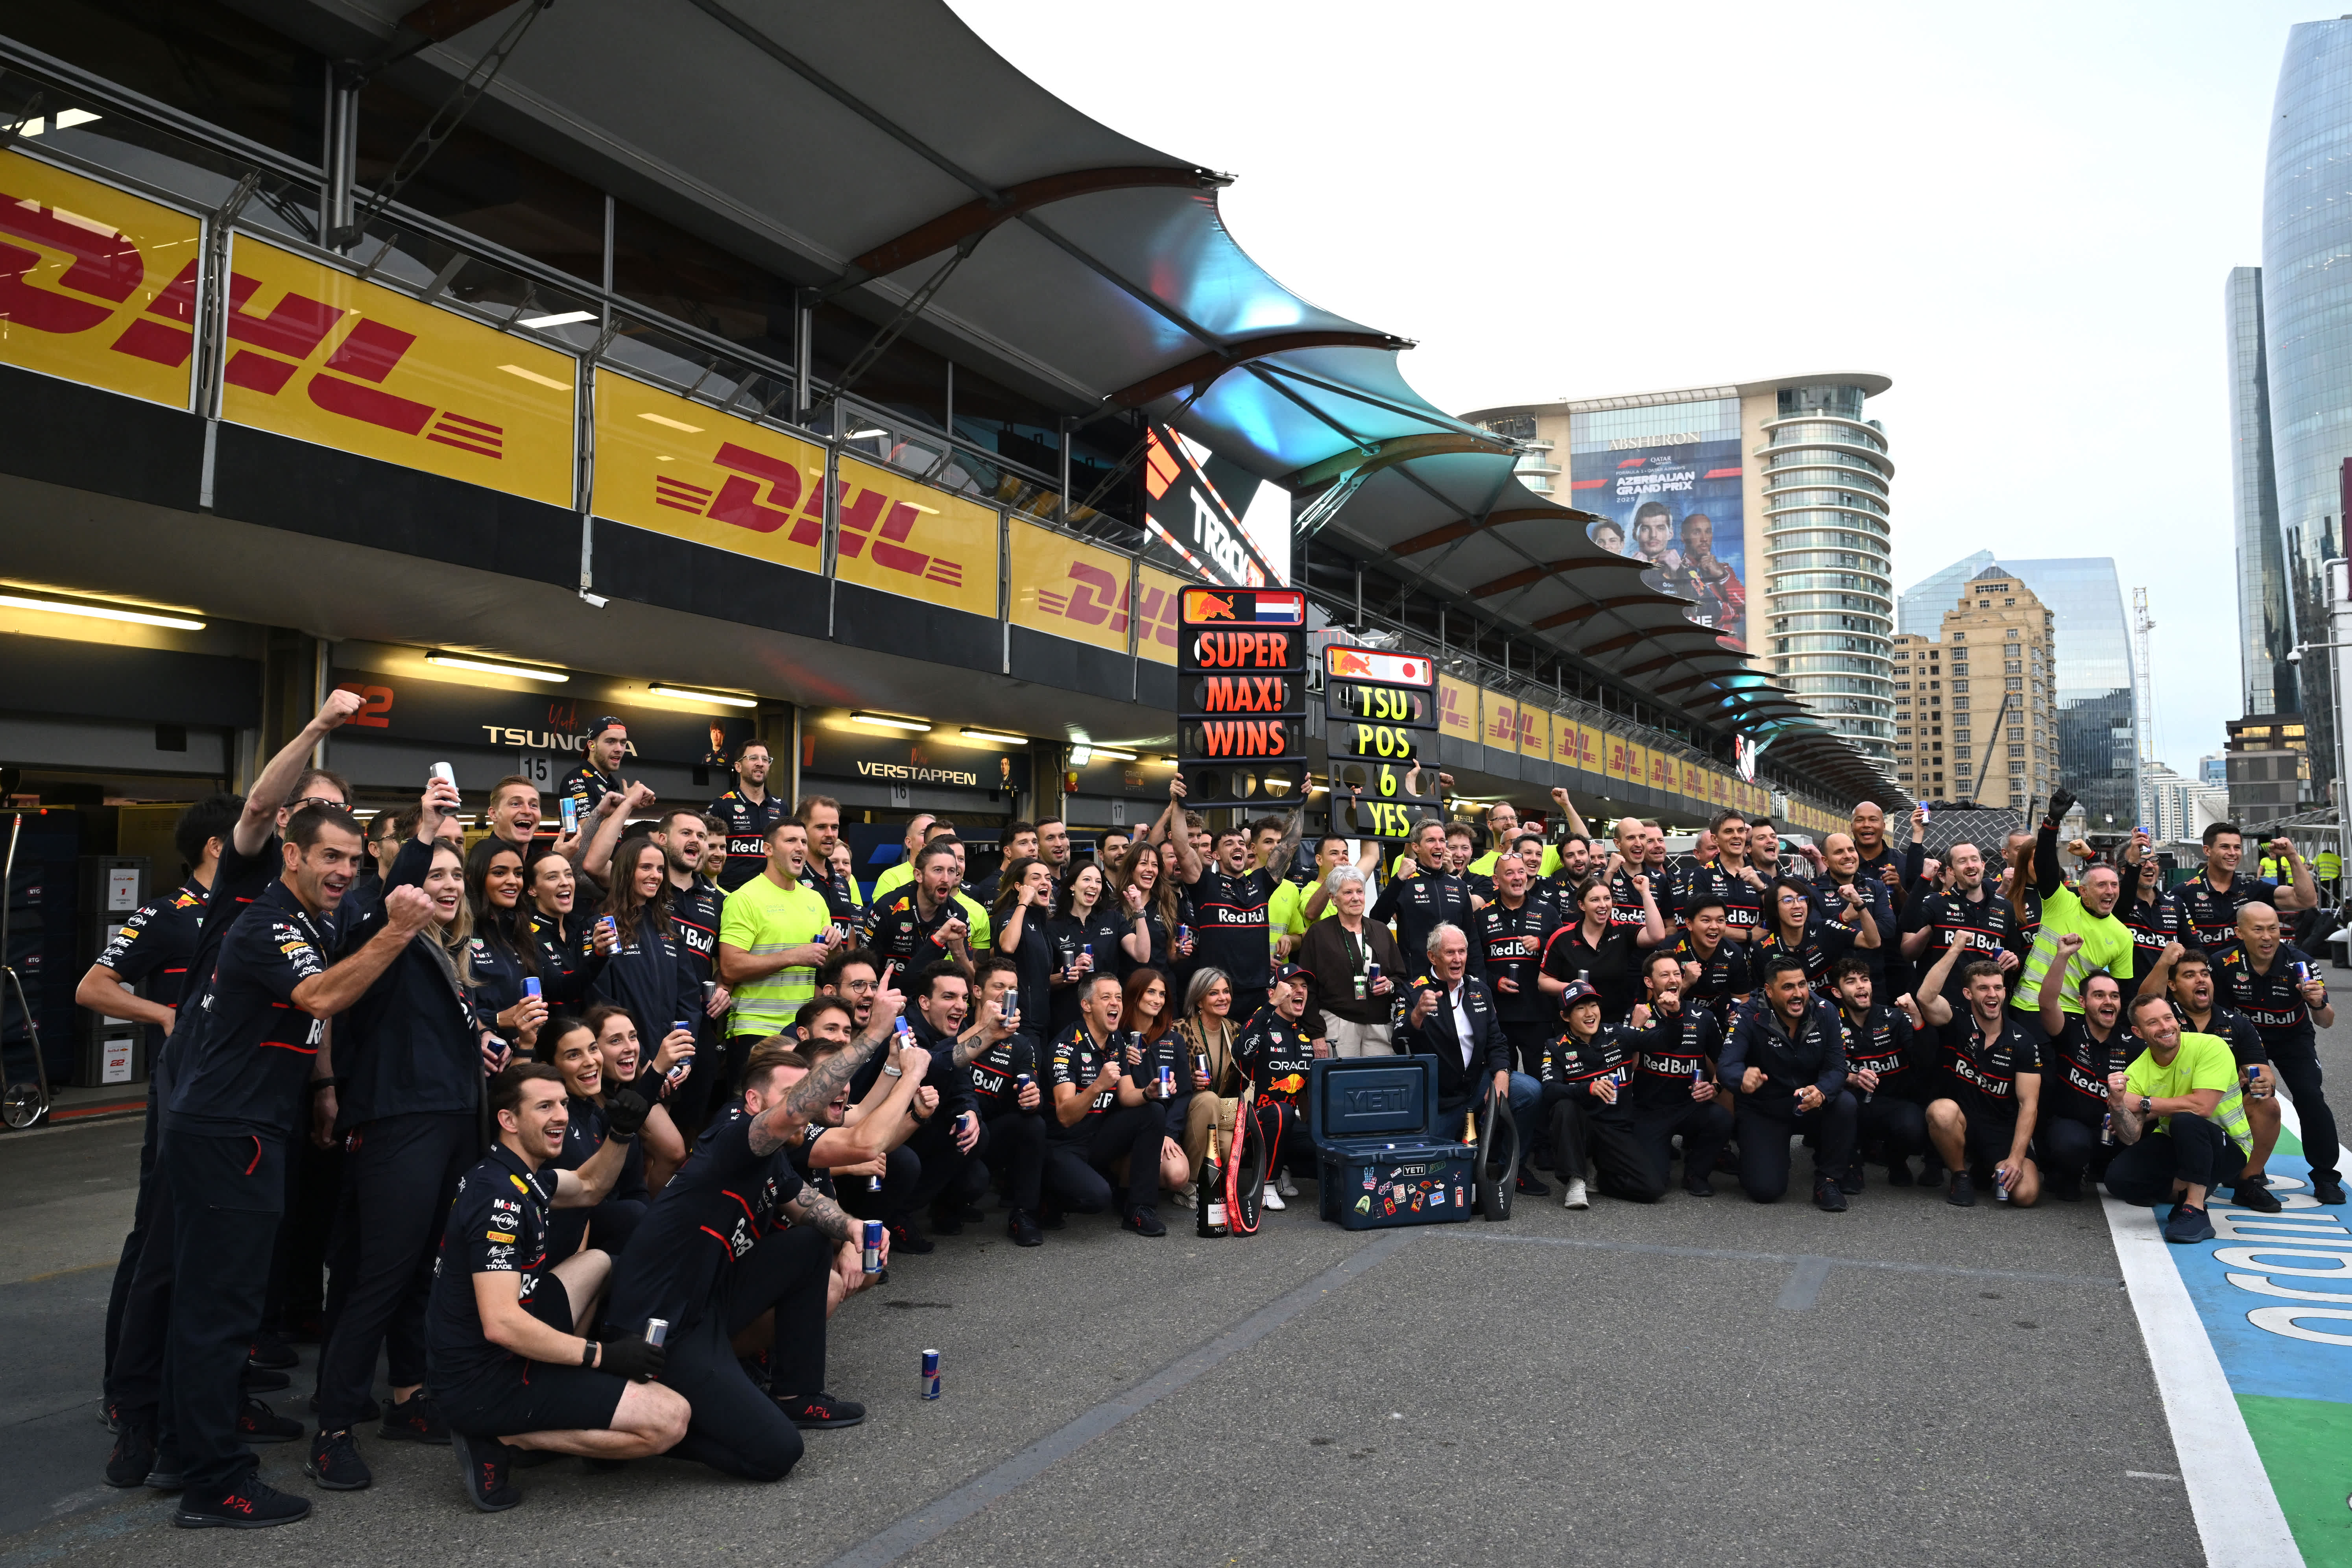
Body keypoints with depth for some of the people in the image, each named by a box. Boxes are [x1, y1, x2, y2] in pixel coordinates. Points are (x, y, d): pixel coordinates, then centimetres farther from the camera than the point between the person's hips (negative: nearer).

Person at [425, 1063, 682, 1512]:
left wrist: (620, 1134, 7)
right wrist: (600, 1355, -24)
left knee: (599, 1261, 29)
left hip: (500, 1356, 10)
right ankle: (500, 1439, -8)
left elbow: (588, 1188, 27)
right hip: (486, 1384, -10)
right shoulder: (500, 1198, -22)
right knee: (670, 1418, -18)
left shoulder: (522, 1175, 7)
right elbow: (500, 1324, -30)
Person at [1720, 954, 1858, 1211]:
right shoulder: (1752, 1021, -16)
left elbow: (1836, 1067, -14)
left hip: (1811, 1108, 2)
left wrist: (1821, 1092, -39)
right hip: (1763, 1111, -2)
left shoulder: (1825, 1014, -8)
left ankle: (1828, 1180, -9)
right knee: (1766, 1189, -20)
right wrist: (1743, 1080, -54)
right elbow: (1728, 1065, -28)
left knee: (1845, 1103, -31)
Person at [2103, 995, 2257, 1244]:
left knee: (2185, 1120, -36)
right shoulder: (2137, 1072, -6)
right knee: (2118, 1177, -19)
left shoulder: (2210, 1047, -17)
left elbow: (2203, 1107, -30)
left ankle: (2195, 1210, -25)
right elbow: (2131, 1138, -12)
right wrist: (2118, 1103, -33)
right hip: (2175, 1145, 5)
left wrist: (2142, 1102, -20)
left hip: (2230, 1148, -4)